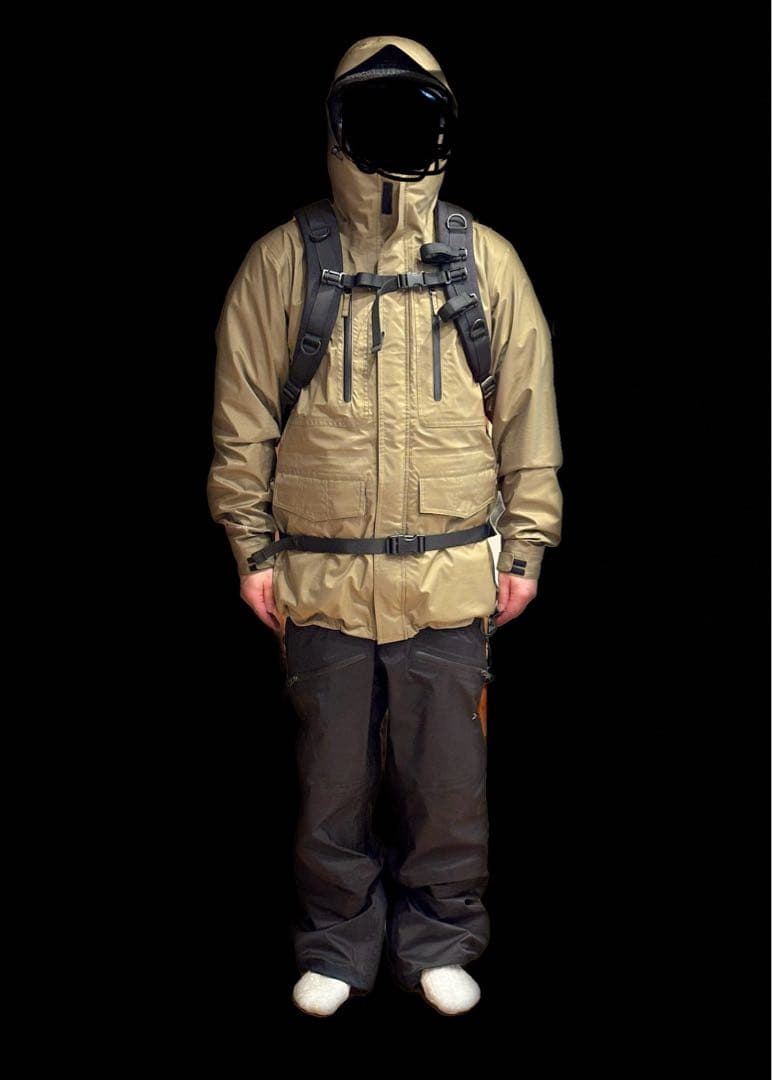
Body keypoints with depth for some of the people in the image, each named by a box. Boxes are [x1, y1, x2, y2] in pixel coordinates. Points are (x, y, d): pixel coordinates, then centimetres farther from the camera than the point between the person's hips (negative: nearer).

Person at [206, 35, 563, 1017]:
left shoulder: (488, 263, 5)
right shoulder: (280, 264, 3)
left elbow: (528, 418, 7)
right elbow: (242, 421, 5)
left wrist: (524, 549, 4)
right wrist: (251, 549, 1)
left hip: (451, 581, 1)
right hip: (321, 584, 0)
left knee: (448, 785, 9)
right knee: (332, 782, 11)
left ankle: (437, 942, 28)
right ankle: (337, 945, 29)